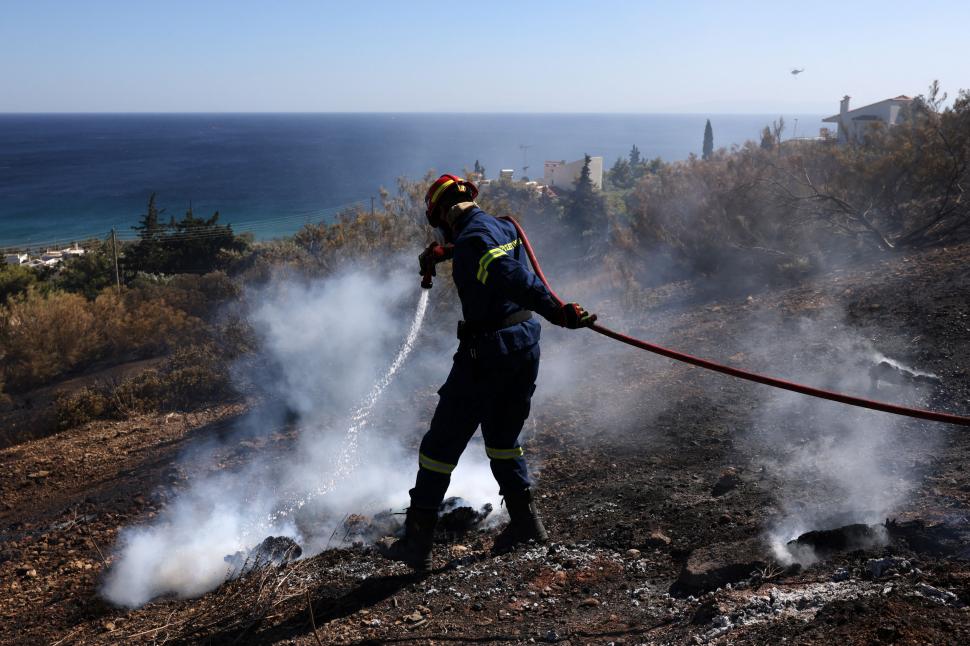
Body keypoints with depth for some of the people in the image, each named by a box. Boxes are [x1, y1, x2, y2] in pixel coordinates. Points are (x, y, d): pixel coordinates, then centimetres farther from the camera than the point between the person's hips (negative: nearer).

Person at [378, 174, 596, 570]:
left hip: (486, 352, -8)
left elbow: (514, 279, -30)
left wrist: (558, 312, -35)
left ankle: (417, 541, 10)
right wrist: (441, 253, 48)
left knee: (441, 445, 3)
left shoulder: (471, 239, -15)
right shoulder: (502, 227, 12)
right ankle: (526, 522, 25)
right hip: (526, 346, 9)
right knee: (503, 439, 24)